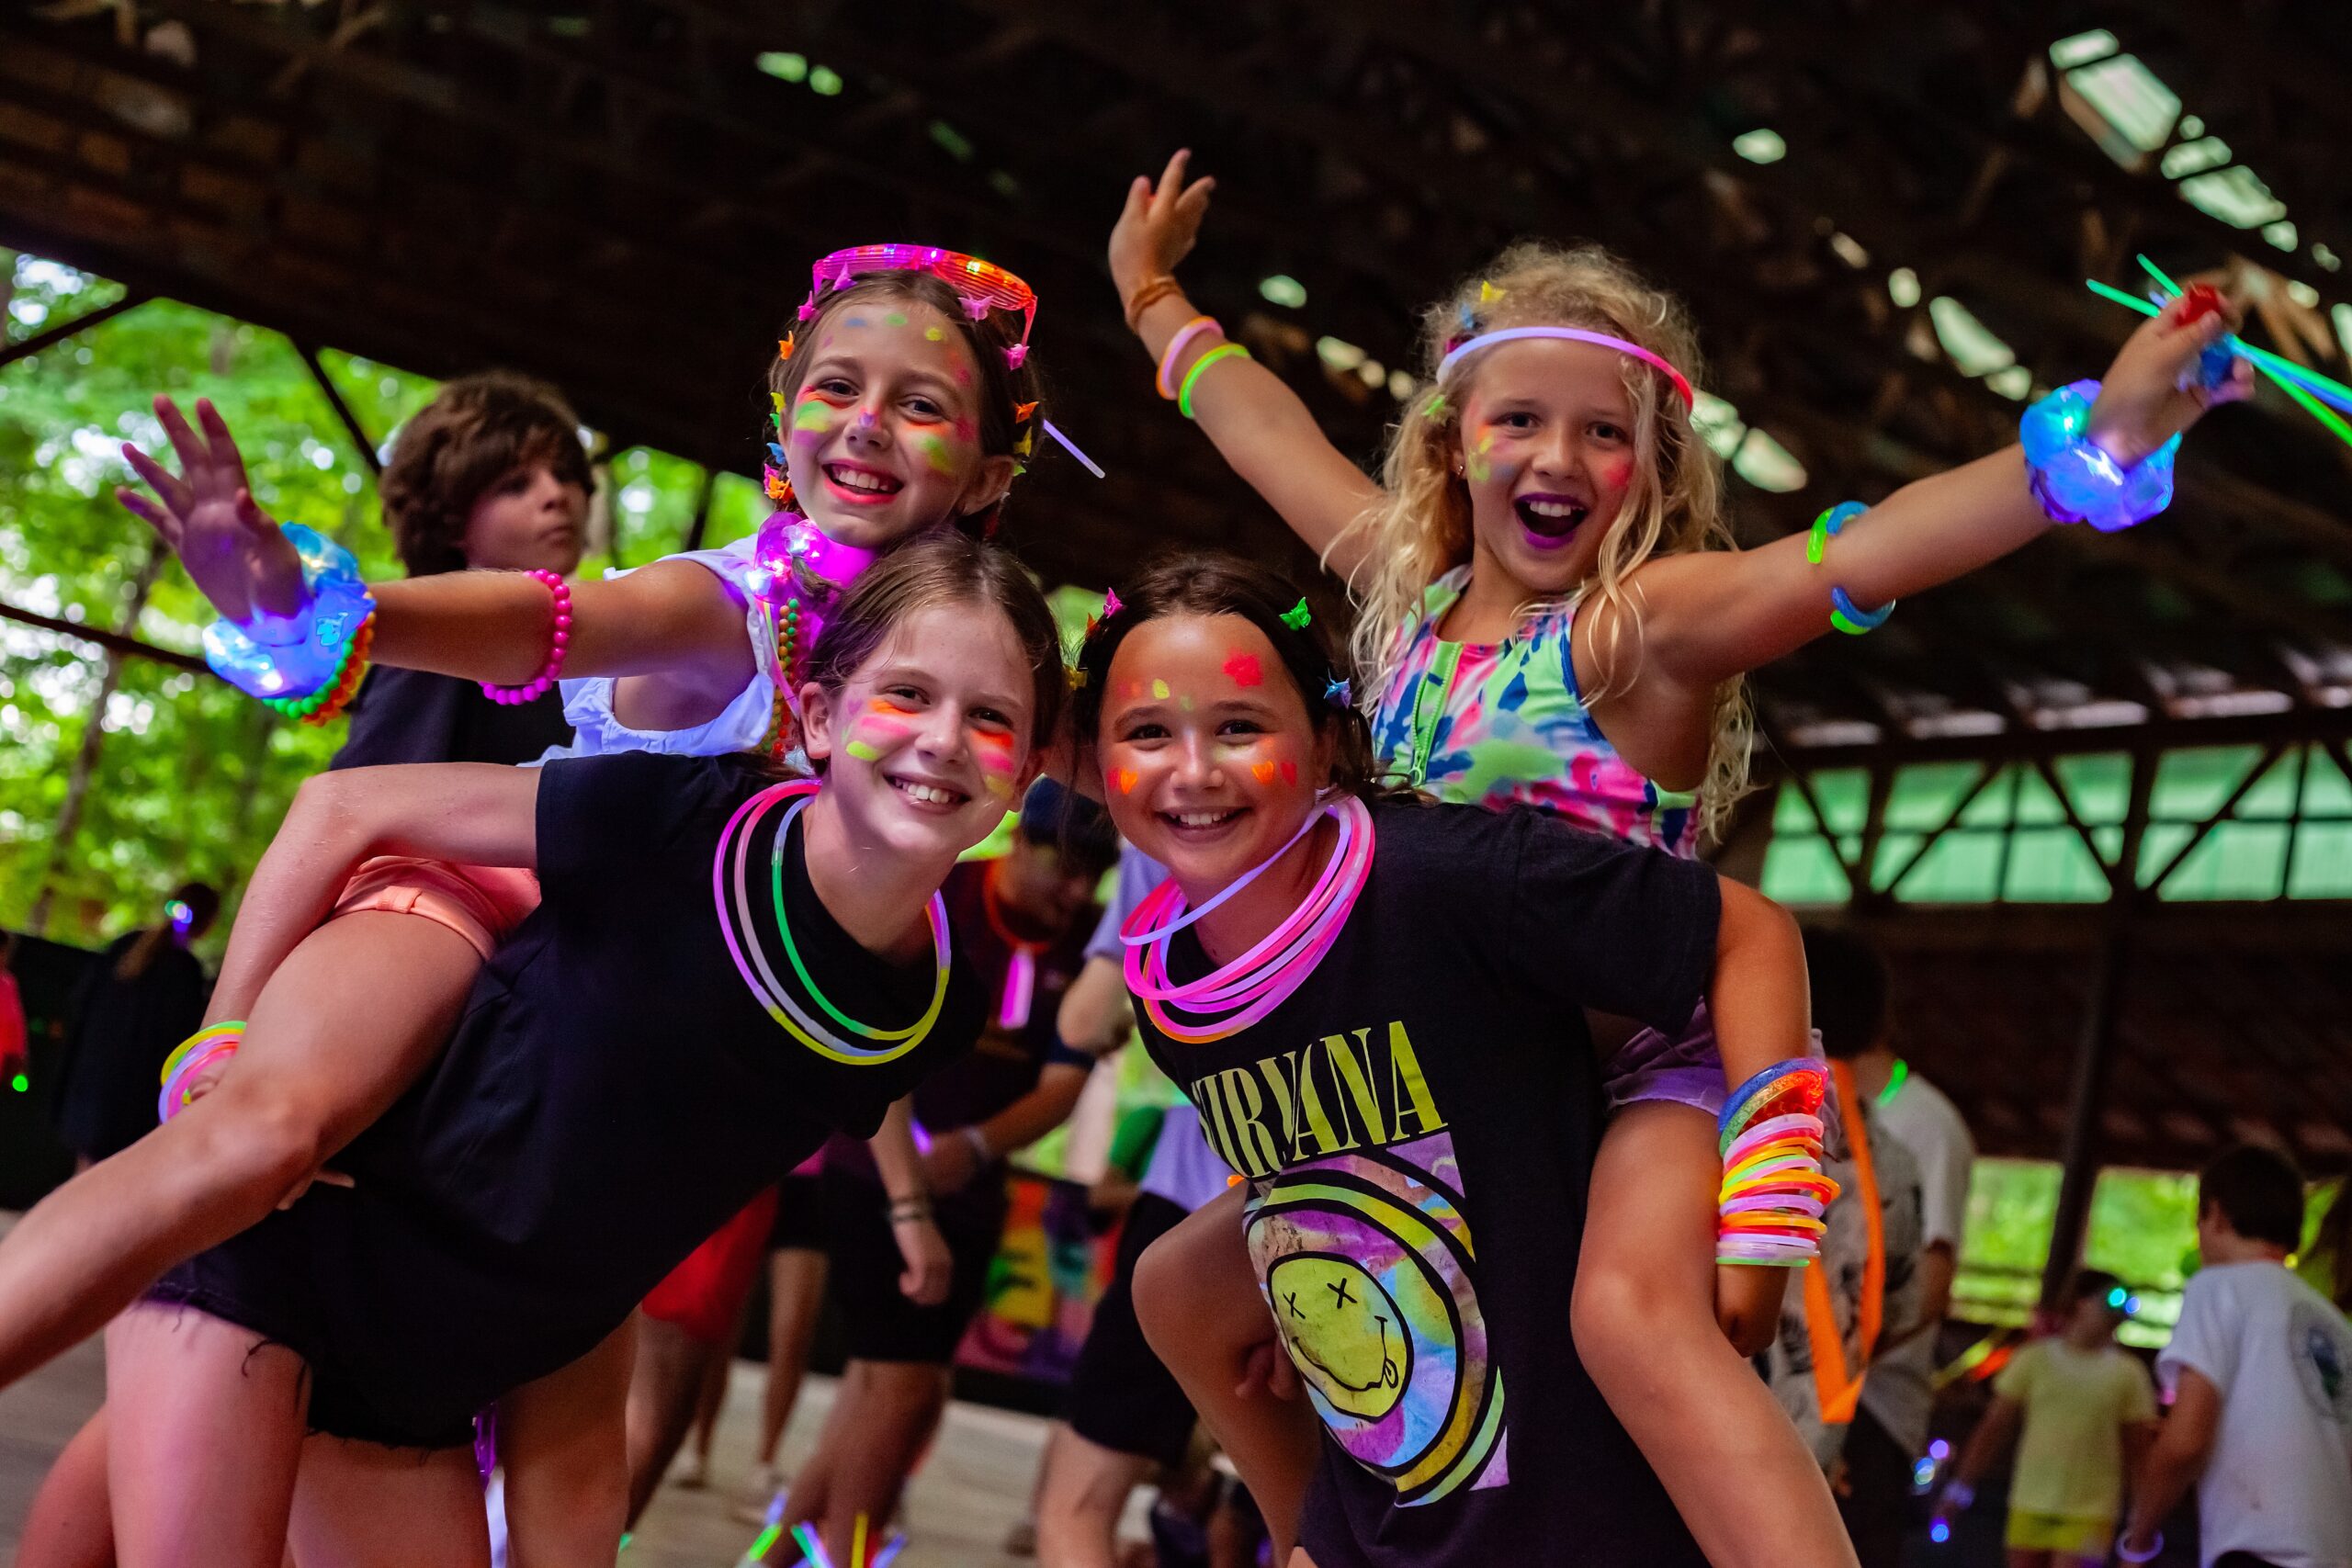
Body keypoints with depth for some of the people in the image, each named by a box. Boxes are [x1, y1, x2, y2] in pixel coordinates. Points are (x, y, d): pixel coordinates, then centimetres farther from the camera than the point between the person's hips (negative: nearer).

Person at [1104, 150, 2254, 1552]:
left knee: (1634, 1309, -38)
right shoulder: (1408, 586, 3)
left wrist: (2092, 442, -49)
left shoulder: (1646, 623, -15)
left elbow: (1860, 557, -33)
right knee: (1187, 1288, 15)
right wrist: (1154, 294, 33)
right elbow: (1265, 424, 19)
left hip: (1652, 1064, -7)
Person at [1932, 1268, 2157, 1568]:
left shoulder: (2128, 1373, 3)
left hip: (2088, 1517, -2)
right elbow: (1994, 1428, 7)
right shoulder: (2035, 1359, 4)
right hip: (2030, 1509, 2)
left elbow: (2138, 1452, 5)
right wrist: (1960, 1488, 4)